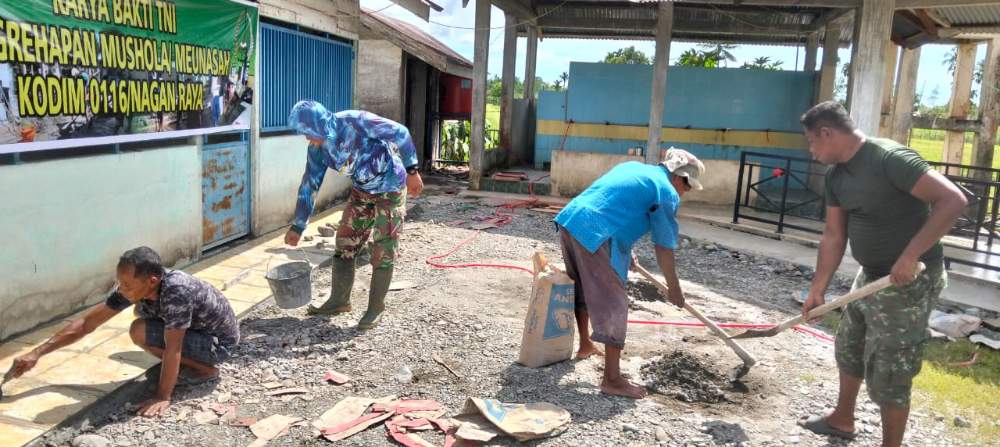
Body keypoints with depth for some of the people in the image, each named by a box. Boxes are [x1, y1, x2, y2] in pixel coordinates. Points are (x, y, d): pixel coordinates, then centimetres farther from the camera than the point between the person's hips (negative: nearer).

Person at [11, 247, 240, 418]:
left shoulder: (176, 291, -37)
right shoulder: (135, 288, -12)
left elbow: (172, 348, -33)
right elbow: (88, 322, -6)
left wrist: (162, 397, -28)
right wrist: (37, 353, -6)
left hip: (220, 341, -8)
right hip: (197, 327, 8)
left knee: (140, 332, -21)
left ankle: (207, 368, -5)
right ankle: (182, 362, 12)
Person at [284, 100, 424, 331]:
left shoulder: (354, 122, -27)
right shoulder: (318, 149, -8)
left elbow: (400, 133, -23)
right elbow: (308, 186, 0)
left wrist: (411, 170, -20)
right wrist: (298, 227, 0)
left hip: (390, 189, -6)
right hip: (362, 191, 6)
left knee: (383, 251, -3)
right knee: (345, 244, 7)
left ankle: (376, 308, 9)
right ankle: (339, 300, 22)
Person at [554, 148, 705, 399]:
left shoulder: (633, 167, 24)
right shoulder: (667, 193, 0)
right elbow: (664, 248, 2)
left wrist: (626, 251, 39)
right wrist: (674, 289, 14)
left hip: (569, 221, 9)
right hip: (595, 236, -9)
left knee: (583, 288, 27)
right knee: (613, 305, -2)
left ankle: (585, 345, 45)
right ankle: (612, 379, 0)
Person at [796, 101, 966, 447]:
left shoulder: (890, 158, -24)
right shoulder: (836, 175, 4)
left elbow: (953, 199, -29)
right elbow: (834, 236, 8)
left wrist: (910, 256, -32)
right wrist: (817, 290, 6)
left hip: (910, 281, -9)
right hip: (870, 275, 9)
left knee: (888, 373, 0)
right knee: (849, 350, 24)